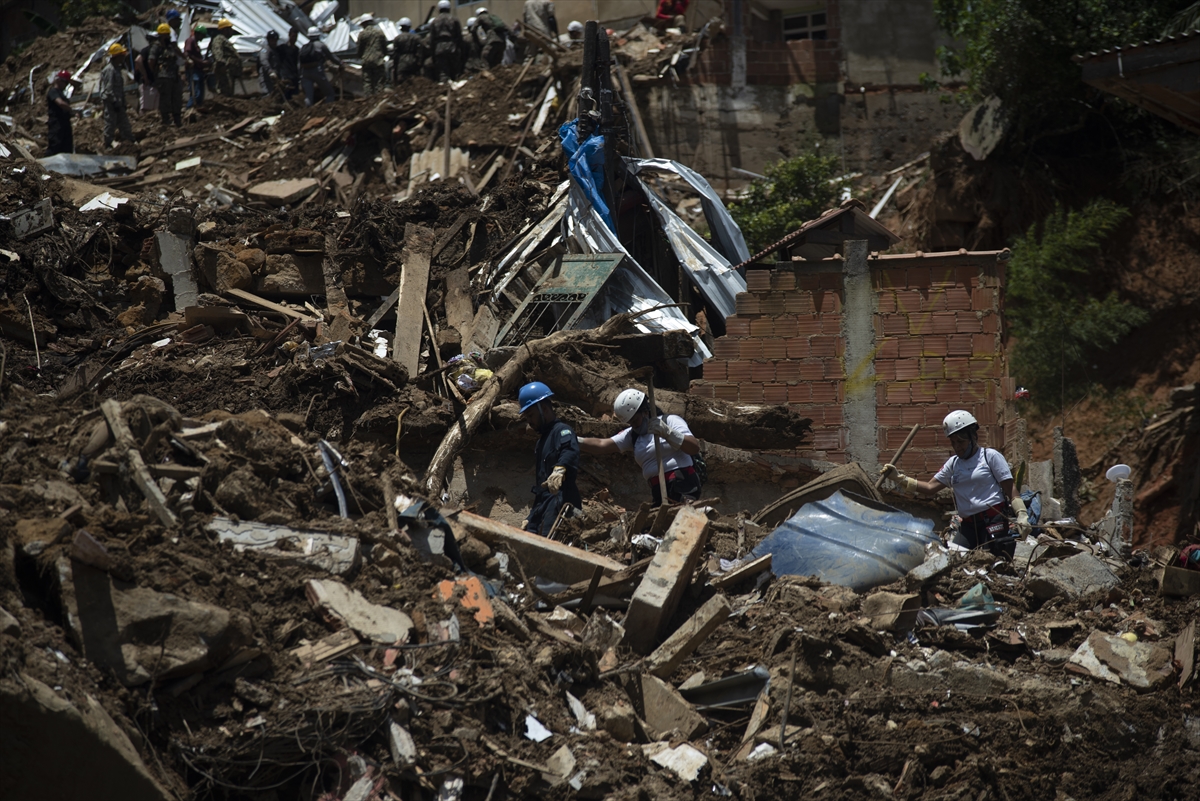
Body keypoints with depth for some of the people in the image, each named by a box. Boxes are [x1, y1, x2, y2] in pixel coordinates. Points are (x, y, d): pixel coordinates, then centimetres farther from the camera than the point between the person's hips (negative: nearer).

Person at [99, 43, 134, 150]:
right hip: (111, 102, -10)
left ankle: (129, 141, 19)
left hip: (117, 102, 10)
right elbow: (109, 89, -21)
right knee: (110, 124, -4)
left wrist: (122, 102, 21)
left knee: (124, 124, 13)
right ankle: (107, 145, 2)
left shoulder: (116, 68, 15)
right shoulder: (109, 70, -17)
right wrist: (115, 102, -22)